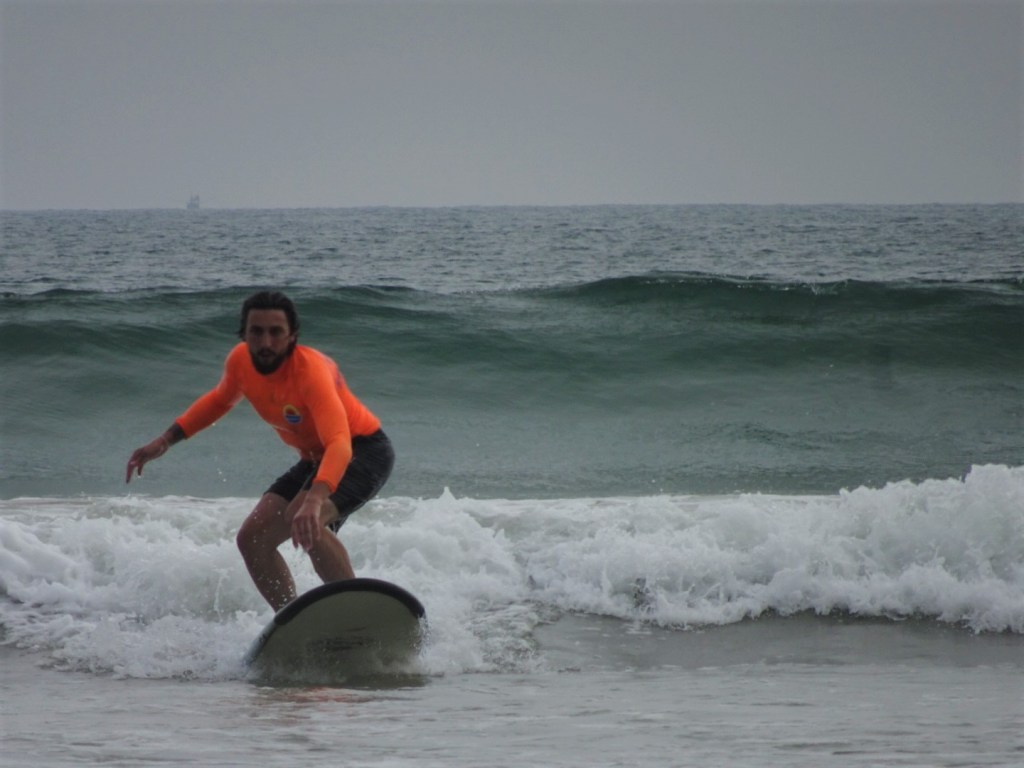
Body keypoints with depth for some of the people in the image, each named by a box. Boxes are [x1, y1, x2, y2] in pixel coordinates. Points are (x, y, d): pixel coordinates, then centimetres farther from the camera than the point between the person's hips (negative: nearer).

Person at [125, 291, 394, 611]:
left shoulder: (310, 370, -32)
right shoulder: (240, 361, -9)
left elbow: (339, 443, -45)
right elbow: (221, 399, 16)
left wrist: (314, 499, -62)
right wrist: (166, 440, 8)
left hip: (363, 451, -8)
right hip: (315, 459, 8)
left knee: (302, 521, -34)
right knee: (252, 538, -1)